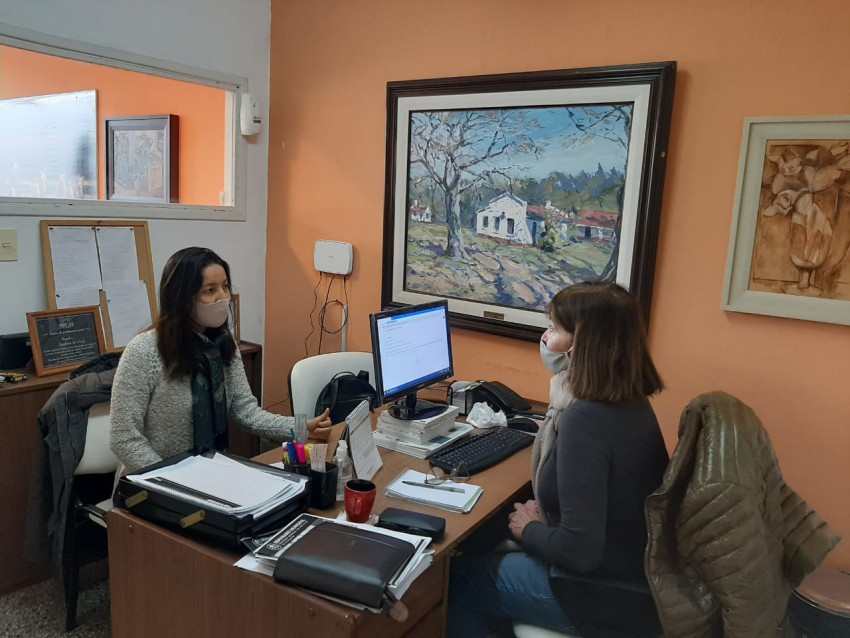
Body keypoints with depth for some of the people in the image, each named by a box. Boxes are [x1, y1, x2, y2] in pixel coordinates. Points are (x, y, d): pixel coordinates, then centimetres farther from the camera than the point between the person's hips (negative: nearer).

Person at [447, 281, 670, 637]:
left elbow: (580, 551, -30)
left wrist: (529, 530, -12)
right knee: (489, 551, 22)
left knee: (456, 576, 9)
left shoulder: (586, 419, -29)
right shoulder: (630, 402, -1)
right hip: (634, 577, 8)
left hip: (603, 596, -8)